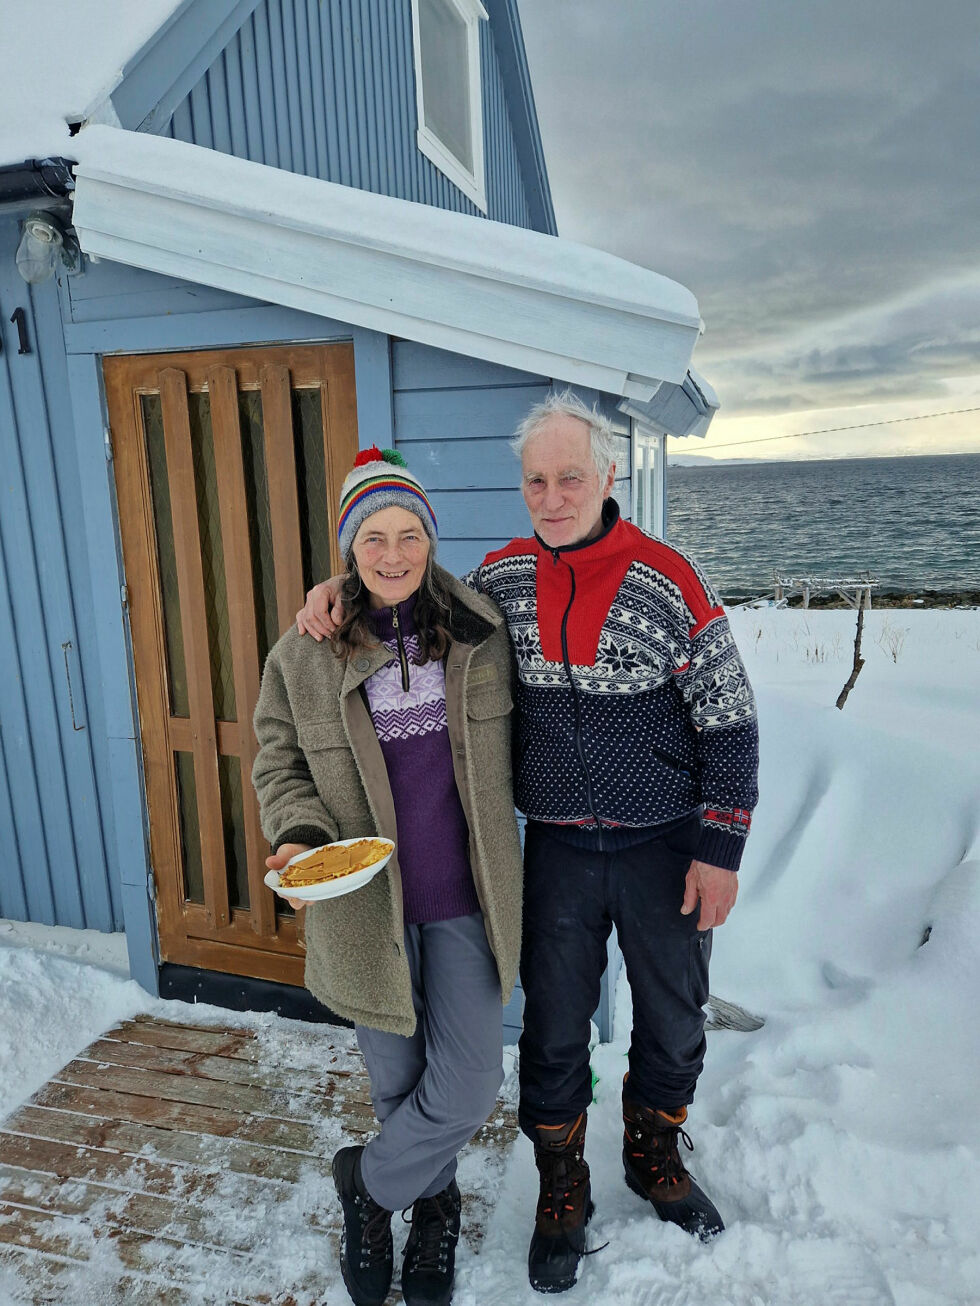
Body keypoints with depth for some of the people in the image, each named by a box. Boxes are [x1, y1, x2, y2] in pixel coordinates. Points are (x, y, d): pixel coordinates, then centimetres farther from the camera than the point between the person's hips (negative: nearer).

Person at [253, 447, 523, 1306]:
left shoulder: (481, 633, -4)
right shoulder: (303, 655, -6)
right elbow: (280, 766, 2)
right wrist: (302, 835, -16)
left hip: (464, 896, 1)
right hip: (365, 903, 0)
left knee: (468, 1085, 4)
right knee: (397, 1081, 16)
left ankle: (370, 1181, 35)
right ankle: (434, 1205, 46)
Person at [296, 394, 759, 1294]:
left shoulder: (668, 580, -13)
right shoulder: (503, 576, -4)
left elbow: (730, 723, -8)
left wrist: (720, 852, -9)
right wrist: (342, 589, -5)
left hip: (665, 847, -1)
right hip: (558, 850, 1)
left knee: (674, 1019, 19)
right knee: (554, 1033, 13)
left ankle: (654, 1156, 48)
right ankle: (563, 1193, 40)